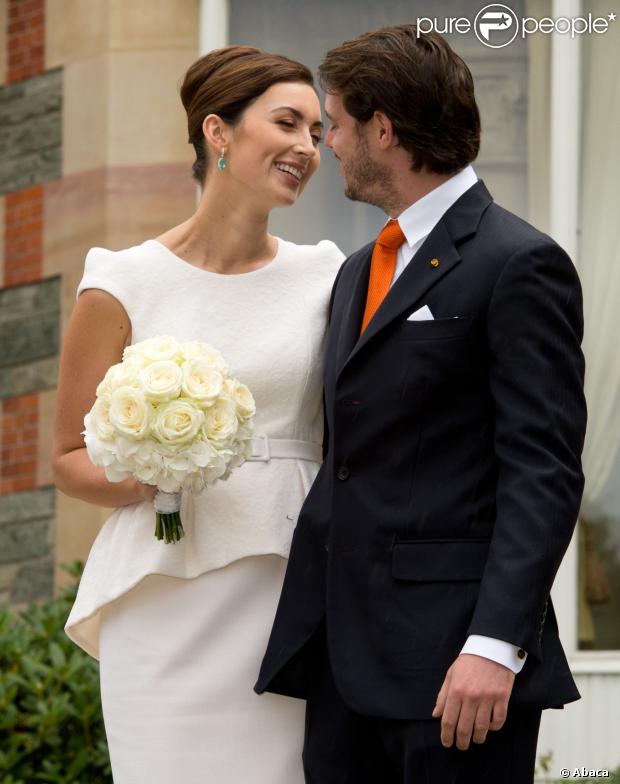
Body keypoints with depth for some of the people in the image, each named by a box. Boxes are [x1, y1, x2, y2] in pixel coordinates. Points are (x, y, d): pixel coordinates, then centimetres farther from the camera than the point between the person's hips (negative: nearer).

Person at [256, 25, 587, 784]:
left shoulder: (518, 265, -6)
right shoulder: (360, 271, 21)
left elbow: (543, 472, -13)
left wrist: (496, 643, -22)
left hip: (453, 661, -8)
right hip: (344, 655, 8)